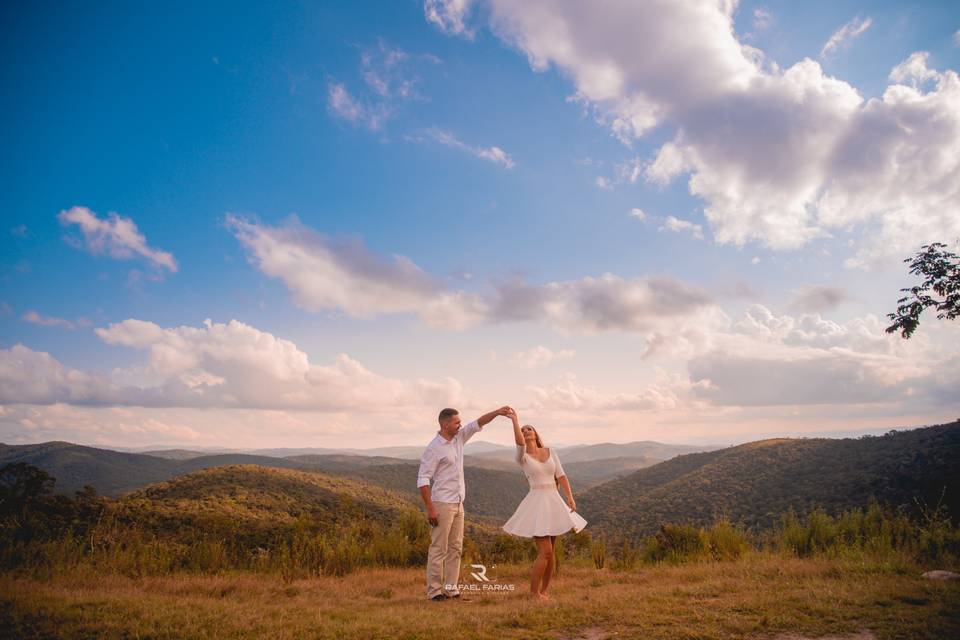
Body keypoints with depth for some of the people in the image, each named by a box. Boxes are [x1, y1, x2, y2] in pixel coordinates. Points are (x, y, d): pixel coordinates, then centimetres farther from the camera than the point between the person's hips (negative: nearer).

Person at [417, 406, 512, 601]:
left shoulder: (458, 438, 8)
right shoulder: (434, 449, -14)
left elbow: (477, 424, 9)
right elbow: (422, 479, -16)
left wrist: (497, 412, -5)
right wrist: (430, 509, -19)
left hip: (458, 504, 8)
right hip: (442, 504, -8)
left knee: (455, 548, 9)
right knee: (439, 548, -3)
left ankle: (451, 588, 15)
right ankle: (435, 590, 4)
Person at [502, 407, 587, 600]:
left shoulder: (550, 452, 9)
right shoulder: (522, 457, -4)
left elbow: (561, 476, 4)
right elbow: (519, 442, -26)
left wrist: (570, 497, -8)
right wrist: (514, 419, -20)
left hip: (554, 502, 5)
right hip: (537, 503, -5)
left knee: (550, 553, 11)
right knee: (545, 552, -11)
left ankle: (543, 590, 24)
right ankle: (533, 592, 5)